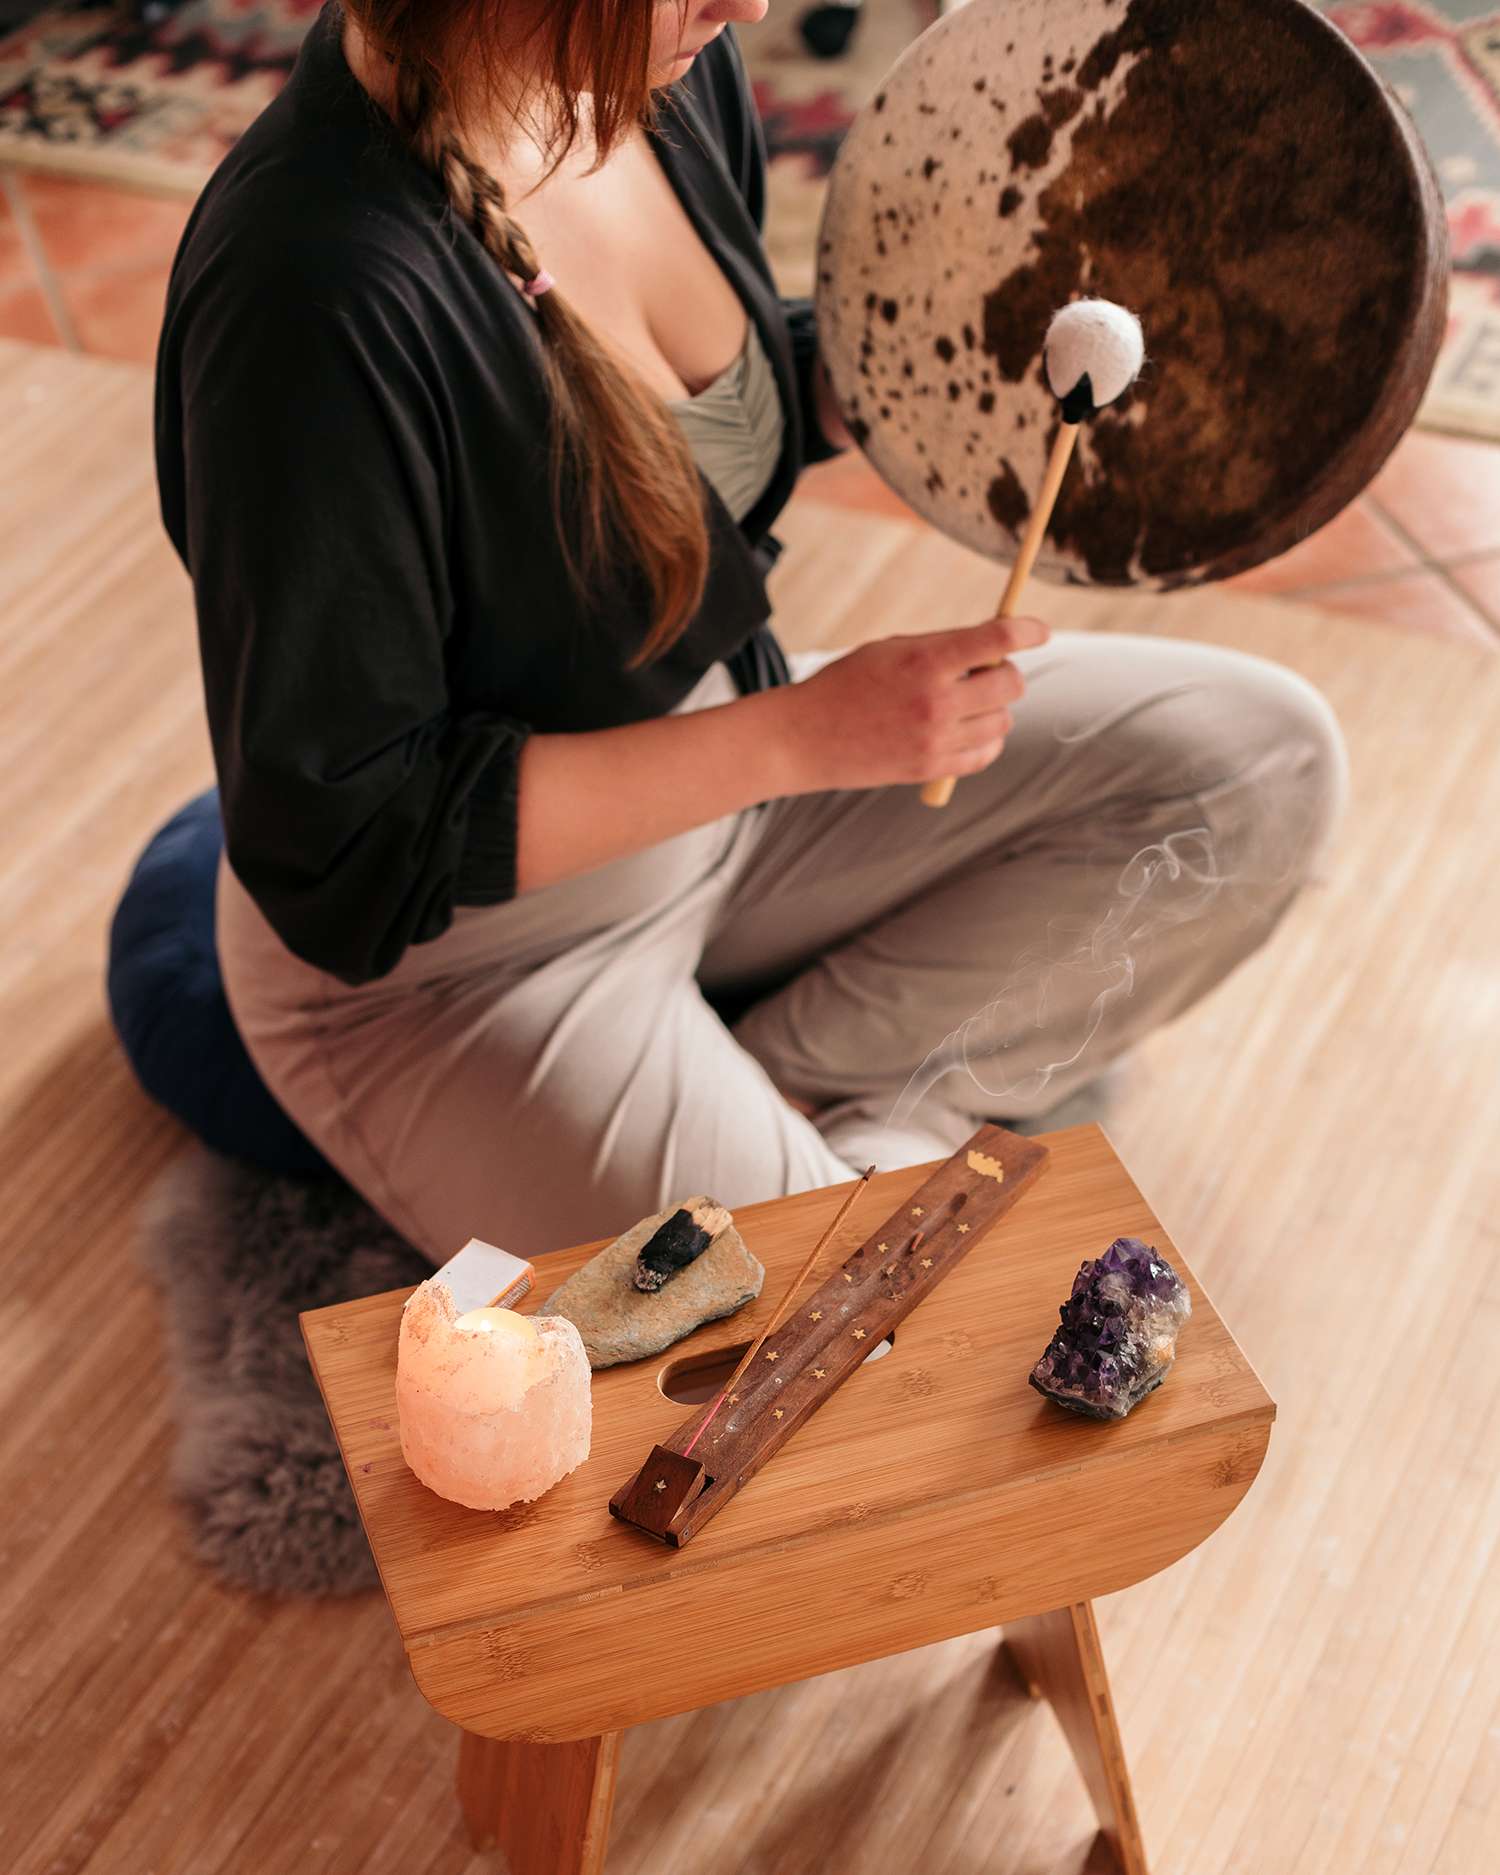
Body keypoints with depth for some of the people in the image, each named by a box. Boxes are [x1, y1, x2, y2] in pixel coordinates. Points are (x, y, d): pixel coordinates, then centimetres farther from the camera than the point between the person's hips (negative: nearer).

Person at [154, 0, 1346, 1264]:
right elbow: (345, 848, -26)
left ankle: (784, 1092, -2)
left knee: (1266, 764, 0)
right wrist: (800, 736, -26)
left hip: (718, 758, 8)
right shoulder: (317, 298, -31)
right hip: (452, 960, -8)